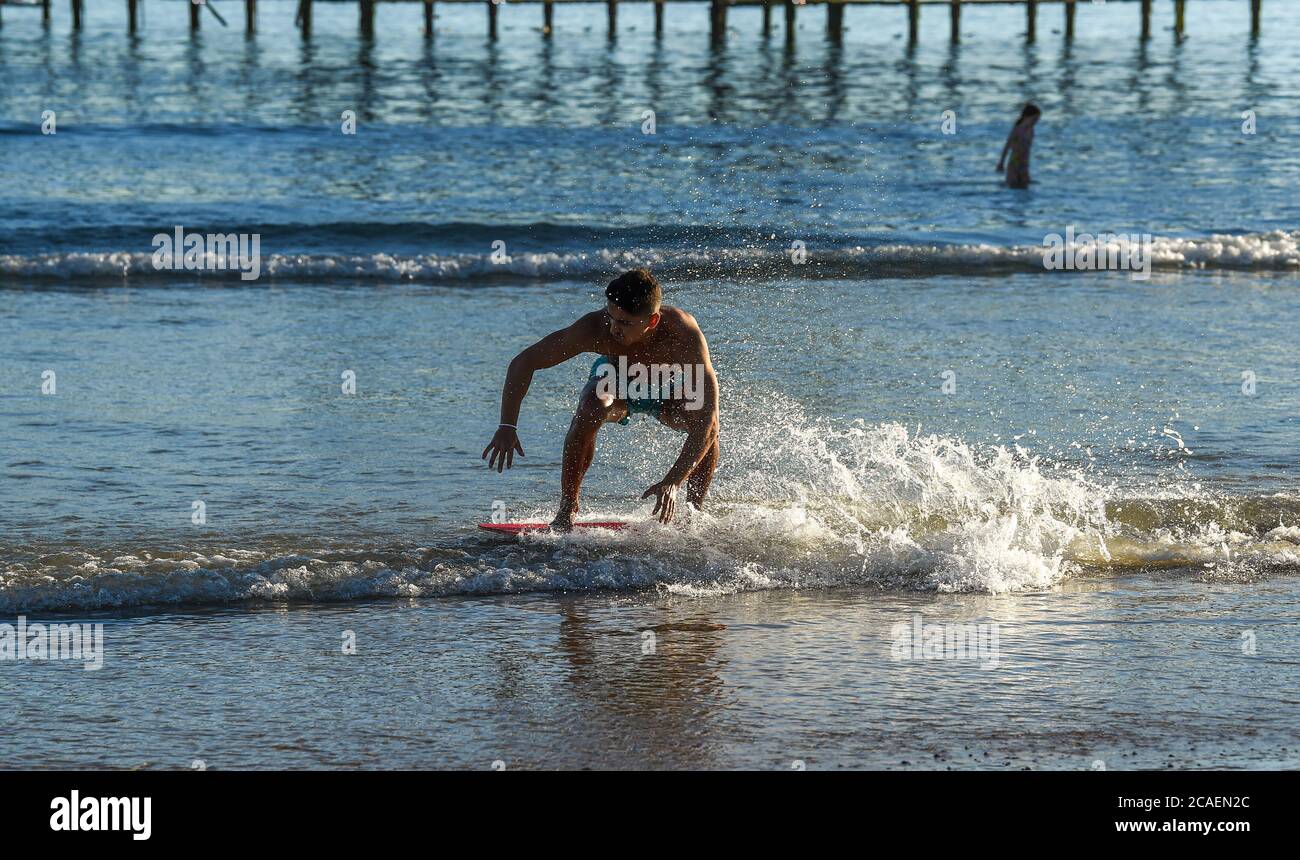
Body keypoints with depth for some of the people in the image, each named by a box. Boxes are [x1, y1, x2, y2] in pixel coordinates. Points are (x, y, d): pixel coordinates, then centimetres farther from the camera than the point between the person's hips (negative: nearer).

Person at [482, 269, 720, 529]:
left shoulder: (682, 332, -40)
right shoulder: (595, 329, -37)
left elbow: (708, 413, -41)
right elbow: (524, 362, -27)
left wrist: (673, 481, -48)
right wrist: (507, 426, -35)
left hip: (667, 389, 0)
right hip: (615, 380, 0)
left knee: (706, 424, -30)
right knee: (590, 410, -35)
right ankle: (567, 509, -20)